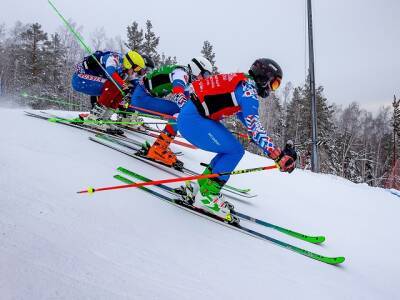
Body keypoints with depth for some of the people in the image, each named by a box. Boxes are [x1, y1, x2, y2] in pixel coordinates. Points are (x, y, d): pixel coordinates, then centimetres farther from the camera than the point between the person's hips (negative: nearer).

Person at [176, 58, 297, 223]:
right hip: (192, 120, -10)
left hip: (193, 117, 10)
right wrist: (279, 155, -24)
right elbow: (254, 127, -22)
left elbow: (249, 122, 26)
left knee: (231, 150, 11)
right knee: (235, 151, -11)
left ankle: (198, 187, 15)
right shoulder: (248, 89, -13)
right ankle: (206, 196, -8)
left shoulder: (242, 85, 17)